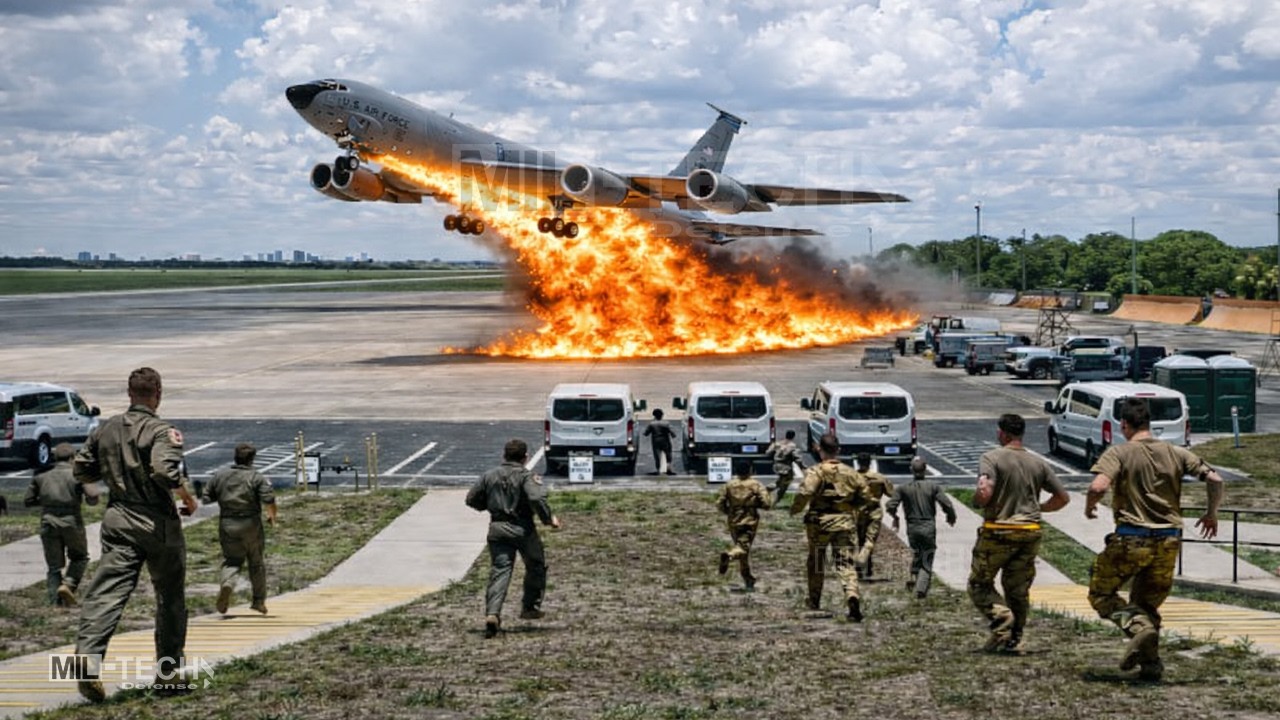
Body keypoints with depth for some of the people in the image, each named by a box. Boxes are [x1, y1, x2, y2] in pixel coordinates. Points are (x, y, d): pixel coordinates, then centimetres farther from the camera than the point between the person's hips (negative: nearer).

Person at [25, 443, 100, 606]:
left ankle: (55, 602, 3)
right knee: (79, 557, 19)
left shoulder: (41, 475, 7)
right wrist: (87, 498, 9)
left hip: (48, 524, 3)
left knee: (54, 566, 12)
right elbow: (93, 497, -13)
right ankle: (68, 585, -4)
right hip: (72, 522, -3)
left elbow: (28, 501, 11)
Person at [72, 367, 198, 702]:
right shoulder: (161, 431, -12)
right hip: (158, 523, -4)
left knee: (107, 591, -5)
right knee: (170, 596, 13)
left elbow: (81, 470, 13)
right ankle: (168, 668, 21)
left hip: (117, 519, 4)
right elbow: (166, 471, -27)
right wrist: (189, 499, -11)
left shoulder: (106, 429, 7)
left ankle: (87, 658, -25)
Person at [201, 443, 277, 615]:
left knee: (231, 560, 9)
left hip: (227, 525, 2)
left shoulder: (219, 475, 5)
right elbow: (269, 499, -16)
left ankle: (227, 583, -23)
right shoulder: (257, 478, -5)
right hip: (251, 525, -2)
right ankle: (259, 600, 19)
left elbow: (206, 498, 9)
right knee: (256, 562, 13)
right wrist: (272, 516, 2)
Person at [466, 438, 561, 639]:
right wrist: (549, 518, -10)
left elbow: (471, 499, 11)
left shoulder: (490, 476, 8)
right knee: (536, 567, 20)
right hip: (522, 529, -3)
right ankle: (530, 607, 25)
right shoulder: (526, 476, -8)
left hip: (497, 529, 3)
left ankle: (492, 613, -20)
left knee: (499, 571, -3)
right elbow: (537, 499, -24)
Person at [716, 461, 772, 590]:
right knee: (743, 547, -8)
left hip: (734, 522, 4)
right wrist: (755, 503, 8)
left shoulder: (729, 485, 2)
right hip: (749, 522, -4)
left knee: (742, 547, 15)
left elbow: (719, 504, 1)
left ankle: (749, 581, 19)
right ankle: (729, 555, -41)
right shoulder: (755, 485, -5)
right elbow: (766, 503, -11)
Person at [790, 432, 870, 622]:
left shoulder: (815, 472, -10)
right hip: (844, 522, 2)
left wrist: (795, 509, -6)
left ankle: (814, 602, 27)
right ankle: (852, 595, -25)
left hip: (819, 523, -2)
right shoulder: (850, 473, 4)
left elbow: (805, 493, -23)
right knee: (845, 563, 1)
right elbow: (864, 496, 8)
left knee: (816, 562, 17)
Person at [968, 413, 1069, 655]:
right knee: (1019, 590, 15)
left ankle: (1001, 616, -14)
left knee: (979, 584, 9)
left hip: (998, 531, -4)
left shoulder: (991, 458, -9)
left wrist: (976, 502, -1)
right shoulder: (1038, 463, 7)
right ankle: (1015, 639, 17)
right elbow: (1063, 497, 10)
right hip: (1030, 533, 5)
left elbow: (985, 492, -23)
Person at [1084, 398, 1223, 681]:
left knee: (1100, 593, 11)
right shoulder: (1176, 453, 6)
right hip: (1168, 541, 4)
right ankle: (1151, 665, 8)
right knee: (1148, 603, 18)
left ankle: (1139, 626, -16)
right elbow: (1214, 479, -1)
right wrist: (1211, 514, 15)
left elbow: (1098, 487, -22)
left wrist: (1089, 507, 0)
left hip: (1131, 538, -4)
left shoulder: (1118, 453, -6)